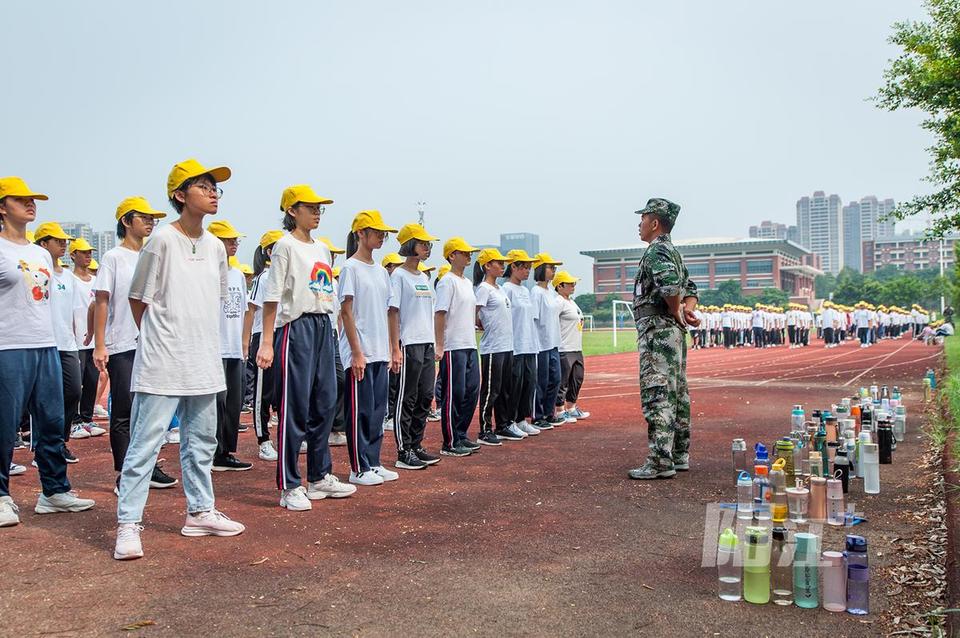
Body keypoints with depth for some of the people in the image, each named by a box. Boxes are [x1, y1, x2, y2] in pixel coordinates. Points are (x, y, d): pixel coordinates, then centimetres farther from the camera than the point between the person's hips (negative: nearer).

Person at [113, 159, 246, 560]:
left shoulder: (216, 247, 9)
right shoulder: (162, 241, -9)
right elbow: (138, 300, -3)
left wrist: (199, 339, 14)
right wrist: (160, 340, 4)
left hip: (204, 363, 7)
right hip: (163, 363, -7)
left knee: (201, 441, 14)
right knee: (146, 441, -6)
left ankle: (200, 513, 25)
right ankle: (128, 526, -1)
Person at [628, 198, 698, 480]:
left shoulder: (655, 251, -13)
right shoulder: (673, 251, 20)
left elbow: (670, 285, -31)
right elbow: (690, 288, 22)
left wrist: (677, 313, -15)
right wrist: (687, 310, 4)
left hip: (657, 330, -11)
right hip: (674, 332, 11)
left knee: (657, 396, -9)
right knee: (677, 394, 13)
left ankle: (660, 462, -8)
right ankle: (680, 455, 21)